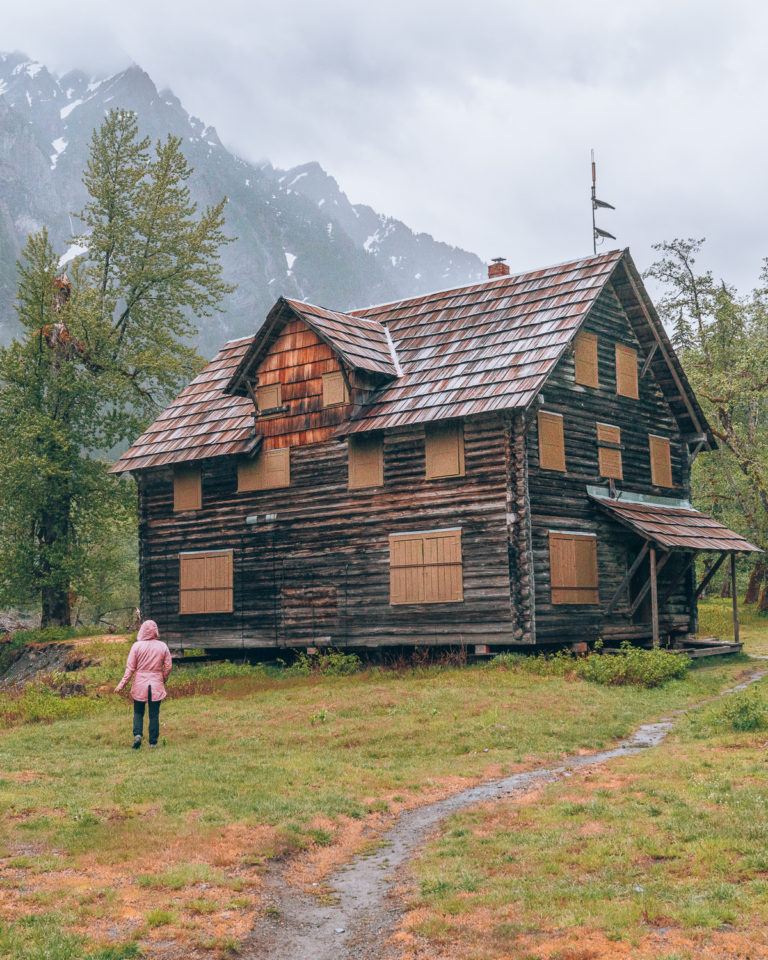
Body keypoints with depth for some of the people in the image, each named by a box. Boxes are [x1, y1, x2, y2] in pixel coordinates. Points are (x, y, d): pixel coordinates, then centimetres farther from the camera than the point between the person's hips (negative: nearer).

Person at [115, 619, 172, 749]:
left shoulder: (137, 646, -8)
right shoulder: (162, 646, -3)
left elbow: (130, 667, -7)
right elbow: (168, 667, 1)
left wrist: (122, 684, -2)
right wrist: (163, 680, 18)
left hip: (140, 685, -1)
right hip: (156, 685, 1)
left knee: (138, 712, 13)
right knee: (154, 714, 8)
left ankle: (137, 734, -8)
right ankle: (153, 742, 9)